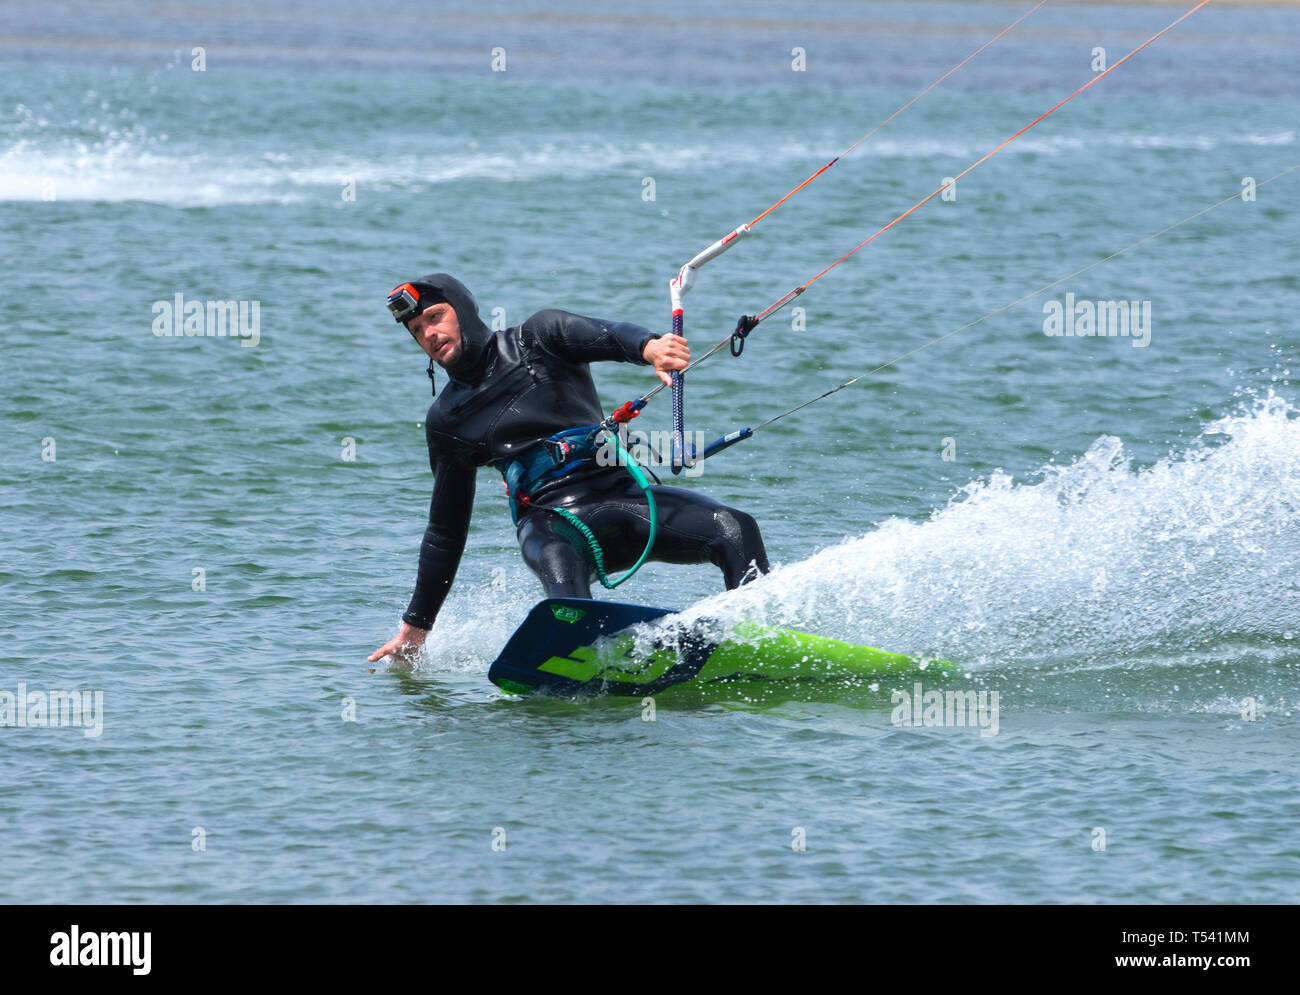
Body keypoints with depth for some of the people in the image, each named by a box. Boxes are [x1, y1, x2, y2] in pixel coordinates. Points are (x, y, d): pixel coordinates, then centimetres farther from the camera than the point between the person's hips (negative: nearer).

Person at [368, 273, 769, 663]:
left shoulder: (537, 339, 12)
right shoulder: (446, 420, 21)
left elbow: (610, 336, -10)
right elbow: (445, 530, 28)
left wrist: (649, 346, -37)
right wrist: (416, 625, 27)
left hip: (620, 492, 1)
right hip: (548, 520, -1)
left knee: (735, 530, -24)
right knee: (556, 561, -39)